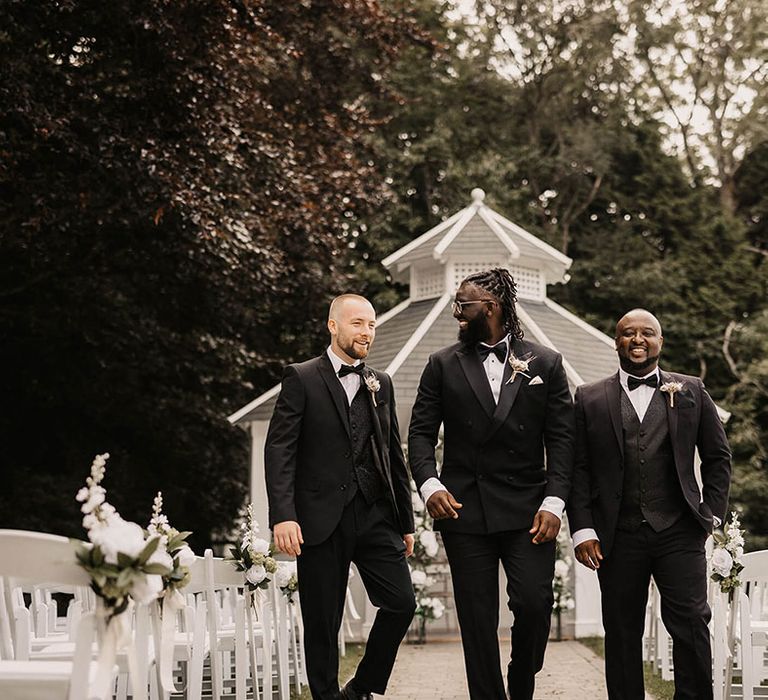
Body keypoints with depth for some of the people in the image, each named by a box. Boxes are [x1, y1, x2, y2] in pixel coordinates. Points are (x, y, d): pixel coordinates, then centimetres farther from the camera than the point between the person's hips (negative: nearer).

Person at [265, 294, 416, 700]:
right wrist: (283, 515, -18)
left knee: (401, 602, -4)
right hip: (322, 518, -4)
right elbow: (279, 450, -7)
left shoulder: (380, 384, 15)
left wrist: (405, 521, 15)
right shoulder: (301, 379, 0)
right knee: (322, 622, 1)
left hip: (375, 514, 4)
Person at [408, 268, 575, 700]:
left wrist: (554, 501, -8)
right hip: (464, 510, 1)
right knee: (477, 618, 2)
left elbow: (562, 438, 3)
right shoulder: (444, 365, 9)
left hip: (527, 510, -1)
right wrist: (429, 483, -11)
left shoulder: (545, 363, 6)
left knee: (535, 603, -11)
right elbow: (421, 432, 6)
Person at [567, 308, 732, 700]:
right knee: (622, 633, 4)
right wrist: (582, 530, -3)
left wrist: (711, 513, 7)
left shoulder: (691, 392, 10)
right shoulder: (590, 399, 8)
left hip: (679, 534, 0)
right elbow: (579, 469, 5)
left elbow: (718, 457, 15)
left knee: (691, 623, -8)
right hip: (618, 536, 0)